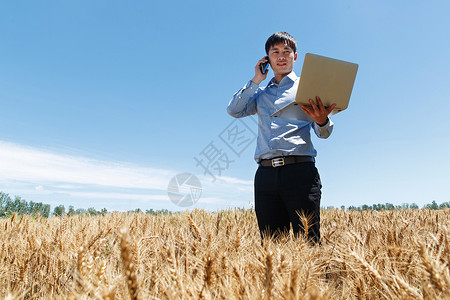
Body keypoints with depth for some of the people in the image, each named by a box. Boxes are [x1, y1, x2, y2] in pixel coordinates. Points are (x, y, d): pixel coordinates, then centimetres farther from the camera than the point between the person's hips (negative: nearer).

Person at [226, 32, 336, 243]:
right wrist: (256, 80, 12)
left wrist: (322, 120, -18)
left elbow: (323, 133, 7)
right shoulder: (261, 94, 25)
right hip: (266, 172, 3)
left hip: (299, 170, -2)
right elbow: (233, 110, 10)